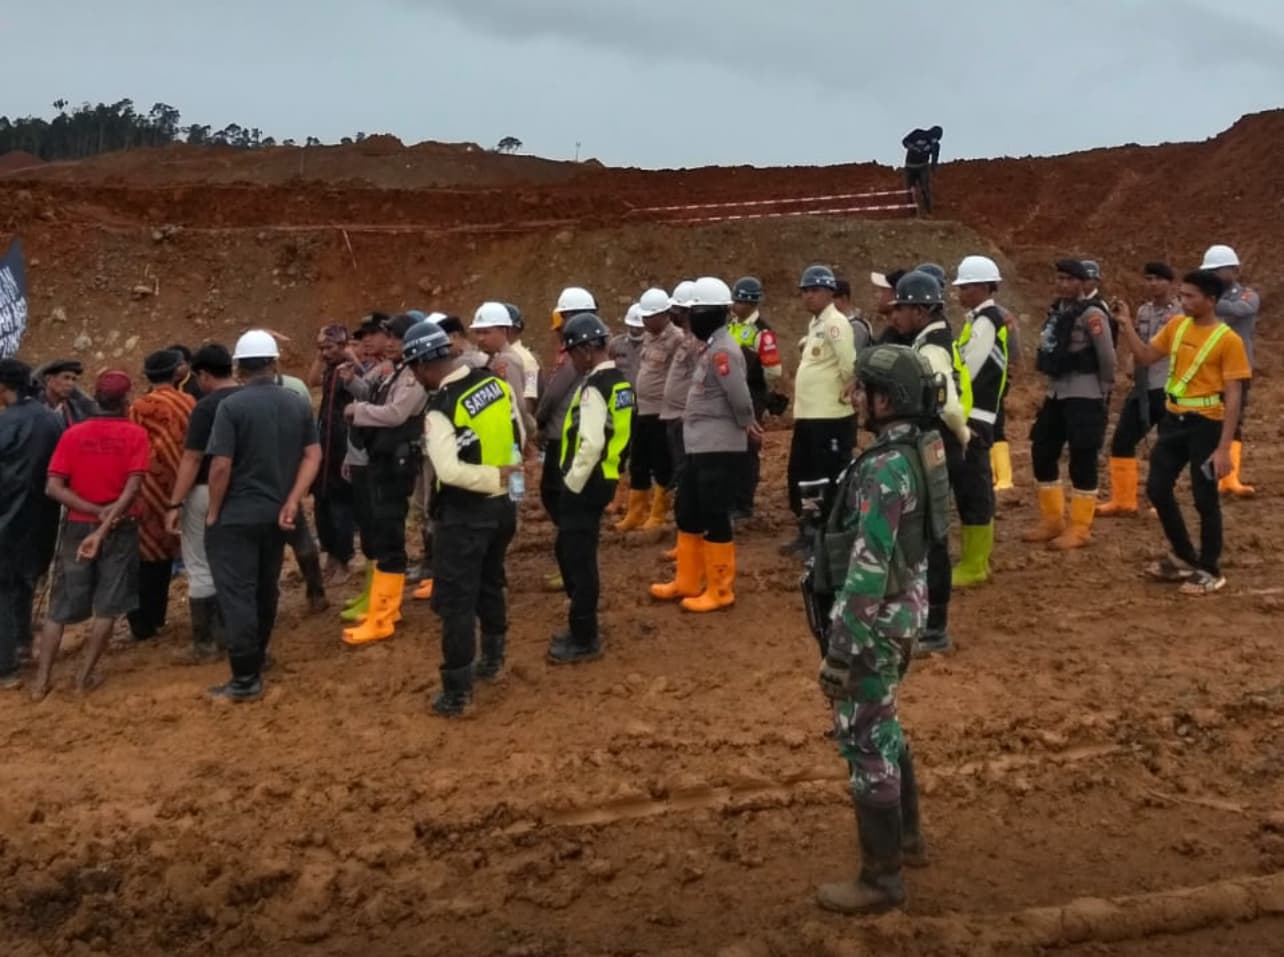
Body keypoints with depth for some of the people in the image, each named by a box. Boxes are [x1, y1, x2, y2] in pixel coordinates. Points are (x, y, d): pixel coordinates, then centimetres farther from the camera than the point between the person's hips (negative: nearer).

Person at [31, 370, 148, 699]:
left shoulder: (73, 434, -1)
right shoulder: (135, 434, -8)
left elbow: (53, 487, -9)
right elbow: (133, 488, -17)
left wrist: (95, 512, -10)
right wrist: (105, 526, -18)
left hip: (78, 526, 2)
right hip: (120, 528, -2)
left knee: (60, 606, 11)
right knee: (107, 605, 9)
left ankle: (42, 681, 12)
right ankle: (85, 676, 12)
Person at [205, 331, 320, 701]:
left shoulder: (232, 406, -14)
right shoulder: (298, 404, 4)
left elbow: (221, 465, -18)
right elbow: (313, 455, 0)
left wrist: (213, 512, -6)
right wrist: (292, 502, -4)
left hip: (236, 515, -6)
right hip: (276, 512, 6)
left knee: (236, 593, -3)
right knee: (265, 589, 19)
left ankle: (245, 678, -3)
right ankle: (257, 658, 33)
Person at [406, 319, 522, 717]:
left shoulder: (441, 408, -21)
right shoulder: (497, 382, 0)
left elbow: (449, 471, -29)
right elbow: (519, 438, 9)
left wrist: (495, 477, -19)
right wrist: (502, 474, 8)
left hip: (465, 514, -7)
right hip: (503, 504, 7)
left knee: (456, 600, 1)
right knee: (490, 584, 24)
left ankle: (457, 693, 6)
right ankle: (492, 661, 40)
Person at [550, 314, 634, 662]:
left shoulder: (594, 387, -19)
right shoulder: (618, 381, 12)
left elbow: (591, 444, -27)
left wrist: (572, 484, -15)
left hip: (585, 484, -10)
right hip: (599, 480, 10)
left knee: (579, 560, -1)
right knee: (568, 552, 20)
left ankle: (584, 640, 8)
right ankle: (582, 627, 29)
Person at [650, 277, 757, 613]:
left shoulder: (722, 351, -18)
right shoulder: (710, 347, 14)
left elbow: (740, 397, -25)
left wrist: (745, 424, -7)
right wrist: (746, 423, 5)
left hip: (719, 448, -10)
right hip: (701, 446, 10)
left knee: (714, 518, -3)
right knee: (688, 514, 17)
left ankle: (720, 591, 7)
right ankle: (687, 582, 28)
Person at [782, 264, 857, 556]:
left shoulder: (835, 322, -14)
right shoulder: (815, 323, 16)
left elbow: (850, 363, -23)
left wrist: (846, 391, -11)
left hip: (831, 417, -10)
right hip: (807, 415, 10)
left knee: (831, 480, -2)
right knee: (800, 476, 16)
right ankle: (808, 533, 27)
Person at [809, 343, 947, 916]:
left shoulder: (885, 470, -26)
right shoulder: (921, 448, 5)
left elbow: (866, 572, -27)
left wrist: (838, 651, -23)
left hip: (877, 620, -10)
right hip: (905, 608, 10)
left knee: (864, 742, 1)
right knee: (883, 729, 24)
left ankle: (881, 880, 14)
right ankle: (907, 837, 40)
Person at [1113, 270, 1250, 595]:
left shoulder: (1228, 340, -13)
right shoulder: (1176, 325, 5)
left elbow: (1234, 397, -13)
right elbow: (1147, 356, 12)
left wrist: (1224, 448, -18)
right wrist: (1126, 326, -1)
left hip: (1206, 424, -6)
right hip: (1175, 419, 7)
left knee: (1205, 499, 0)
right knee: (1157, 489, 9)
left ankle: (1210, 571, 16)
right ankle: (1185, 557, 27)